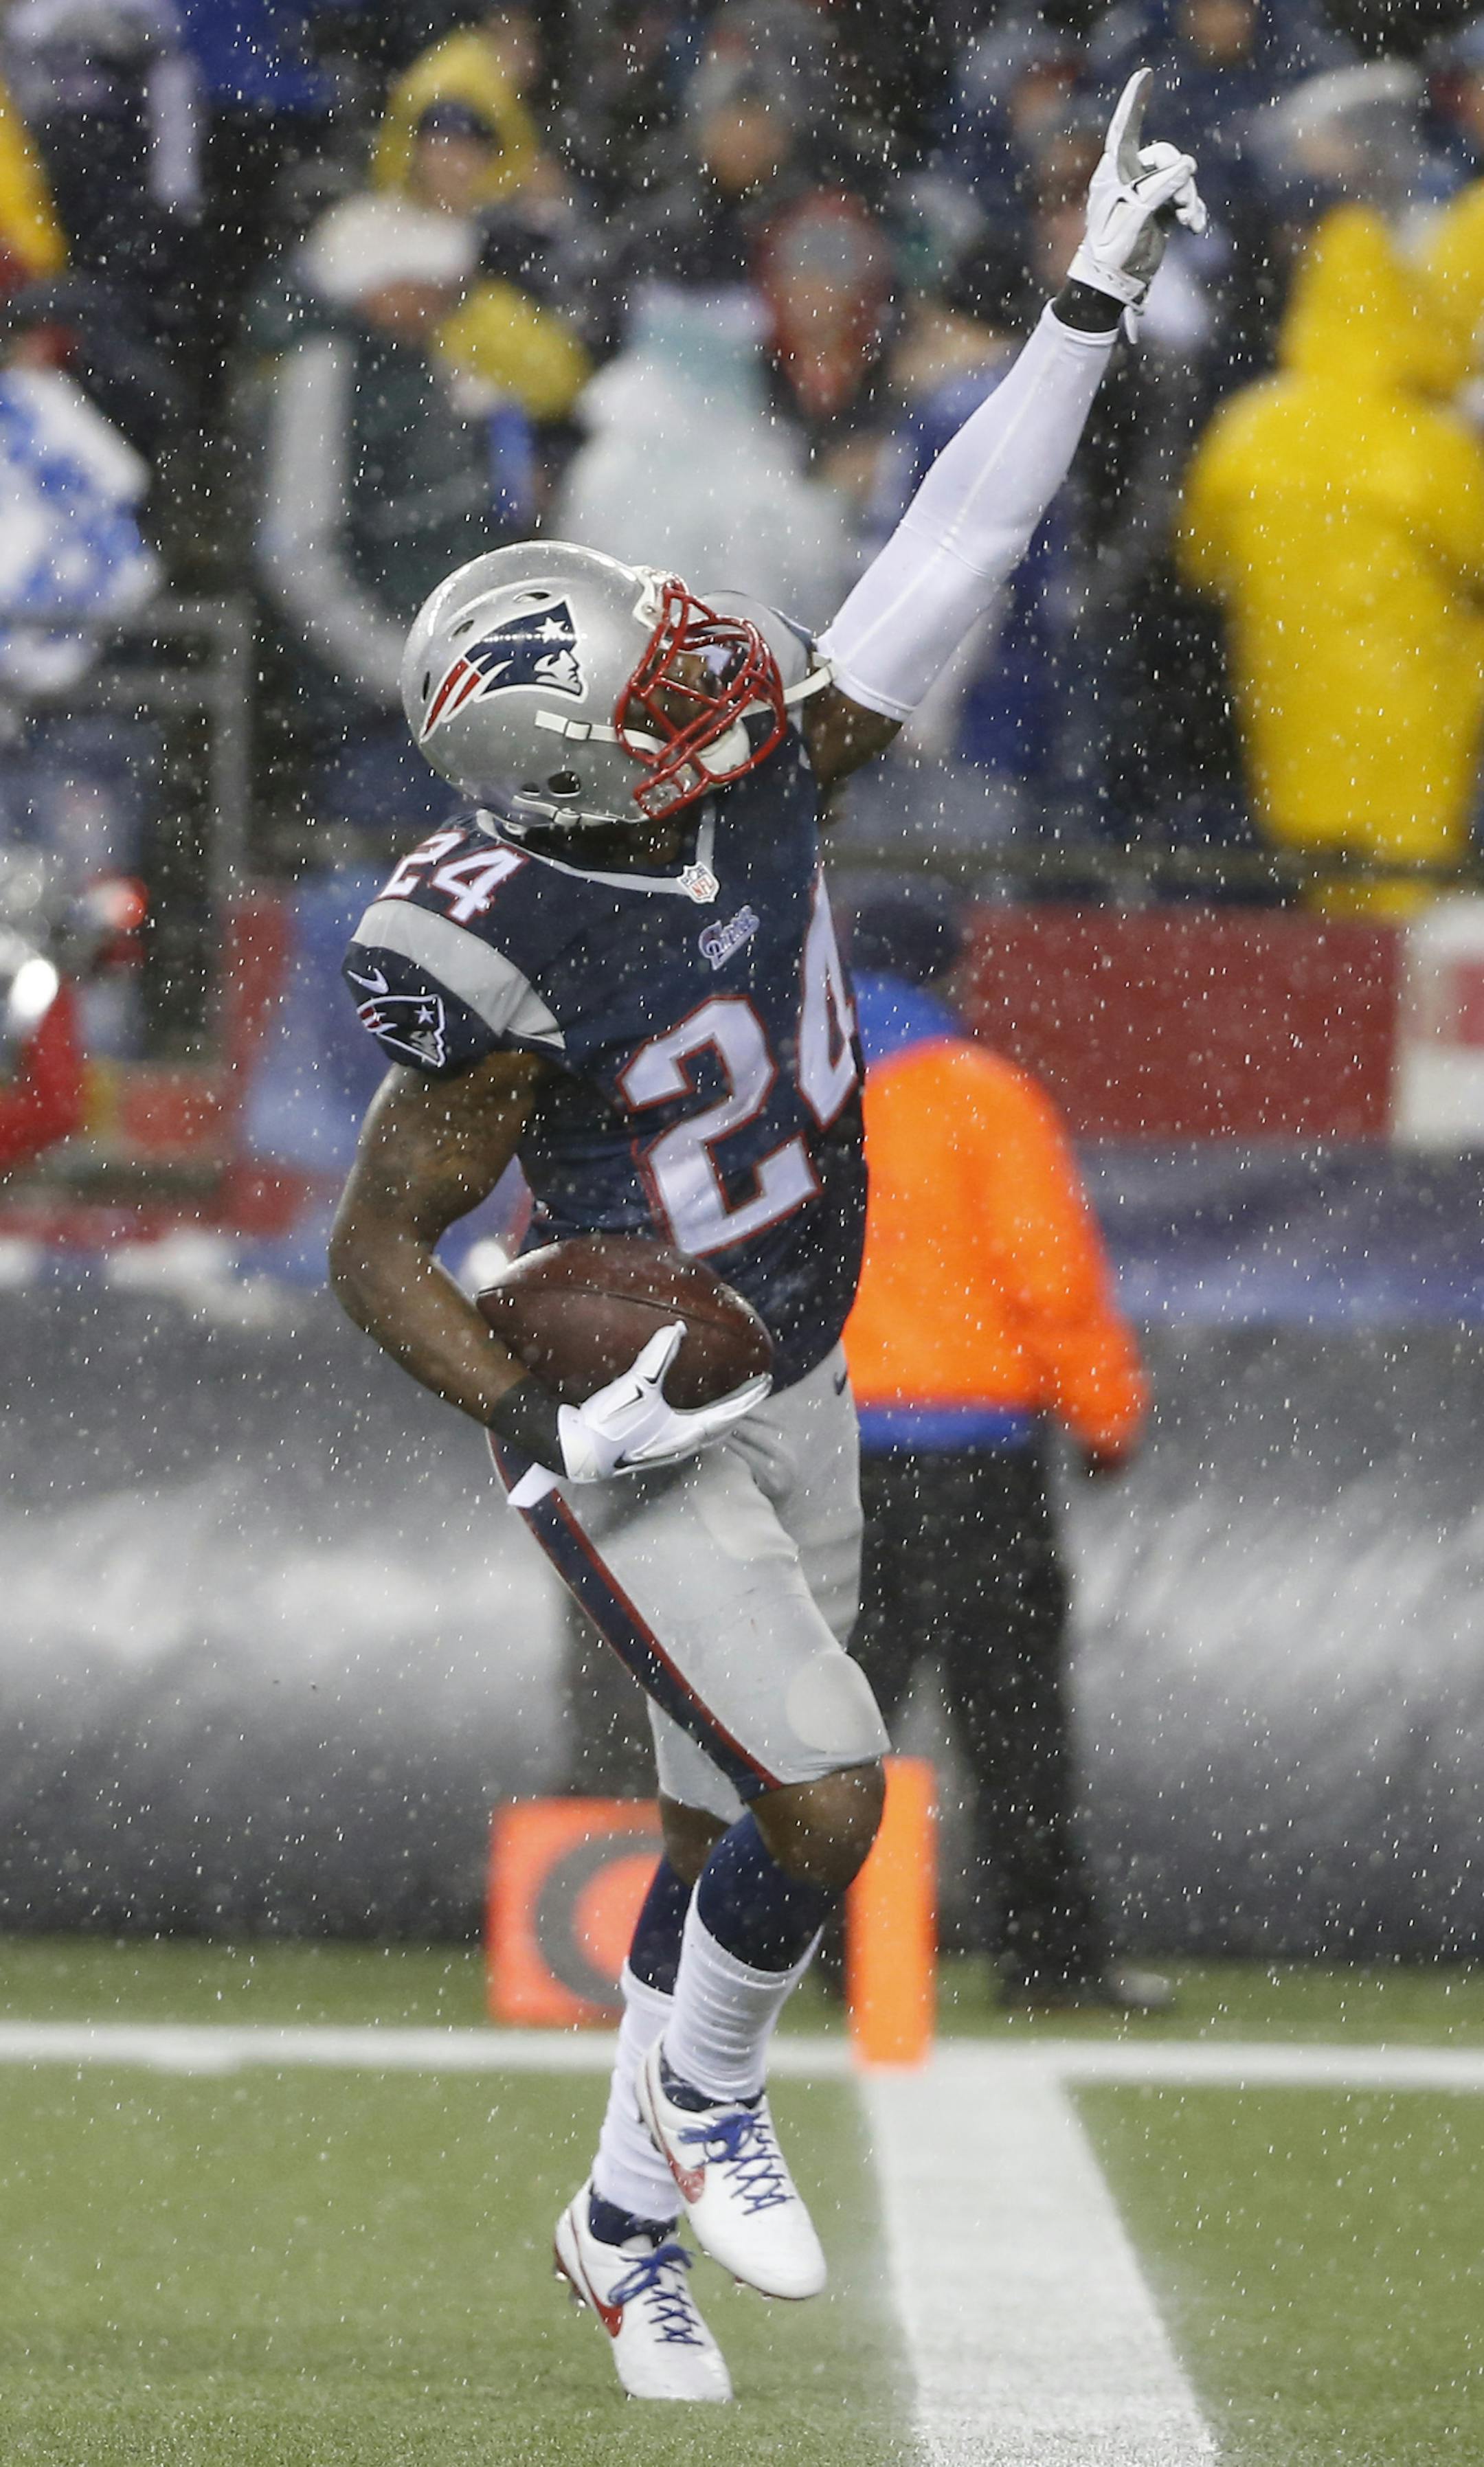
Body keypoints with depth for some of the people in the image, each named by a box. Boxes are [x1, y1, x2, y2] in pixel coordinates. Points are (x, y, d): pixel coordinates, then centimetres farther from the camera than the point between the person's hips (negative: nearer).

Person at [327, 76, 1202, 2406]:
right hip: (639, 1435, -7)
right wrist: (548, 1433, -30)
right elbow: (375, 1251, -19)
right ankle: (706, 2094, 15)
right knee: (824, 1802, -14)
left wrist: (1092, 300, -12)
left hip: (796, 1383, 7)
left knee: (732, 1827, 16)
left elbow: (941, 565, -8)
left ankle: (627, 2216, 33)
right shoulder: (505, 971, -29)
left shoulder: (753, 781, -13)